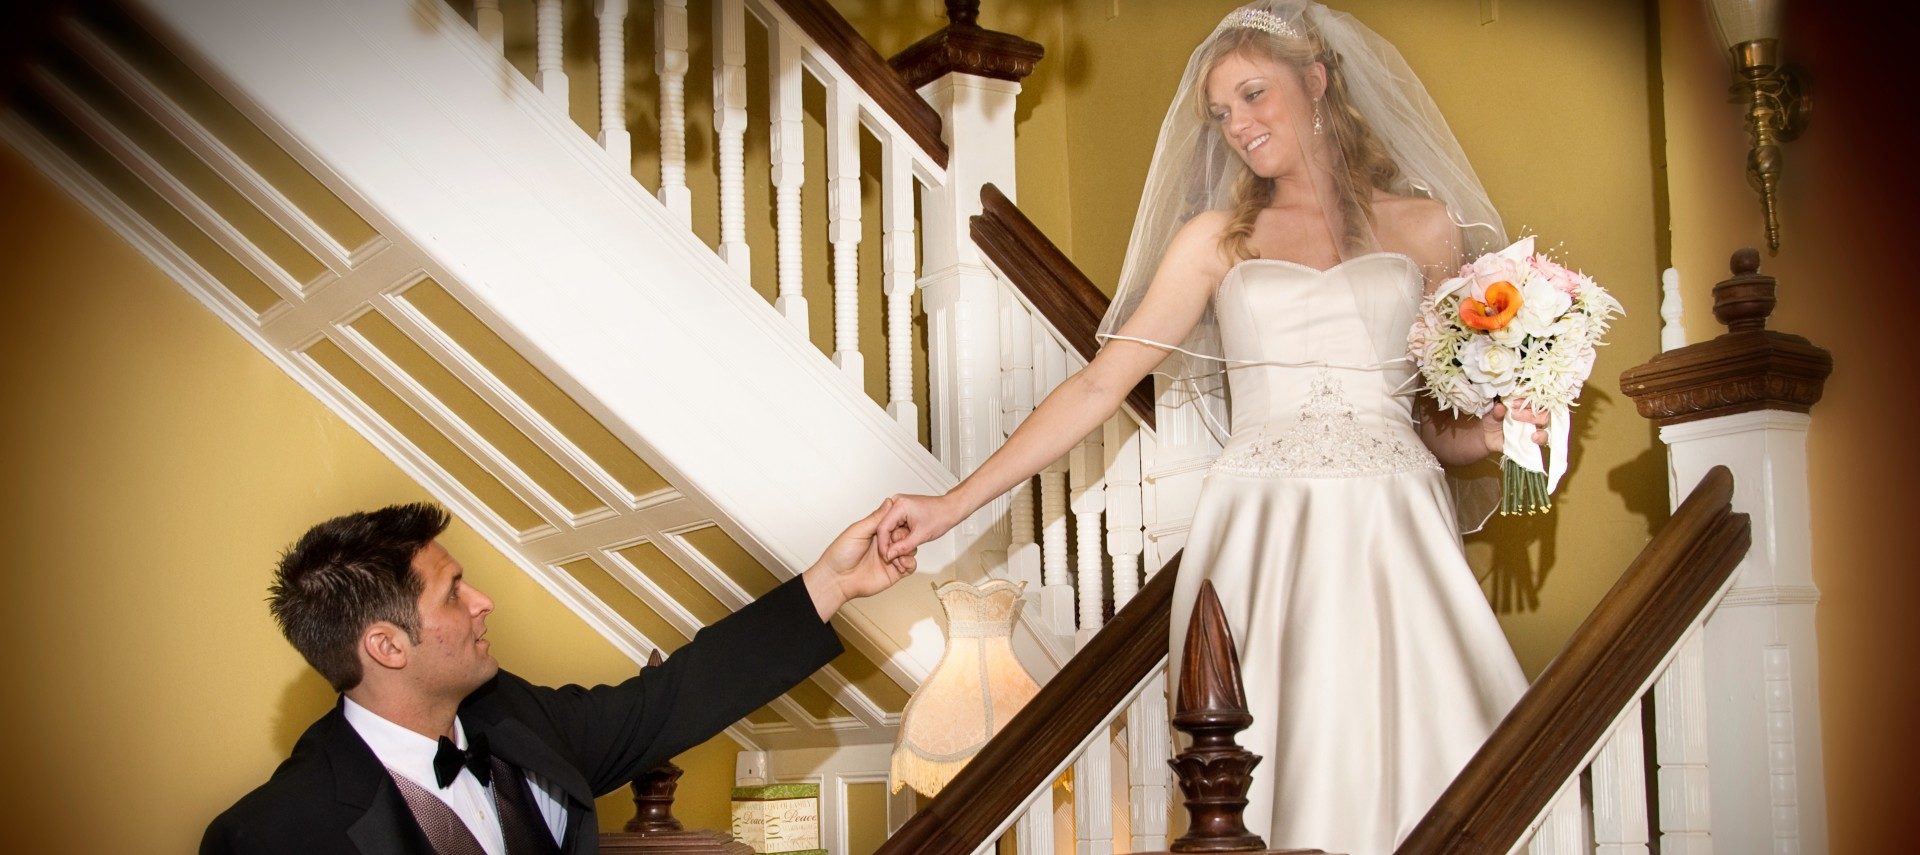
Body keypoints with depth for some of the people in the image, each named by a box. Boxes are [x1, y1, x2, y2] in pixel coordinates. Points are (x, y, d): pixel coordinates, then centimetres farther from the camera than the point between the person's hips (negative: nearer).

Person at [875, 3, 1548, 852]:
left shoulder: (1423, 225, 12)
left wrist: (1495, 432, -6)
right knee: (1279, 762, -6)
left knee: (1403, 753, -6)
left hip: (1394, 527, 1)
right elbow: (1101, 381, 5)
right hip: (1261, 529, 0)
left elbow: (1441, 421, 17)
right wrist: (954, 503, -2)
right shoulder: (1218, 236, 11)